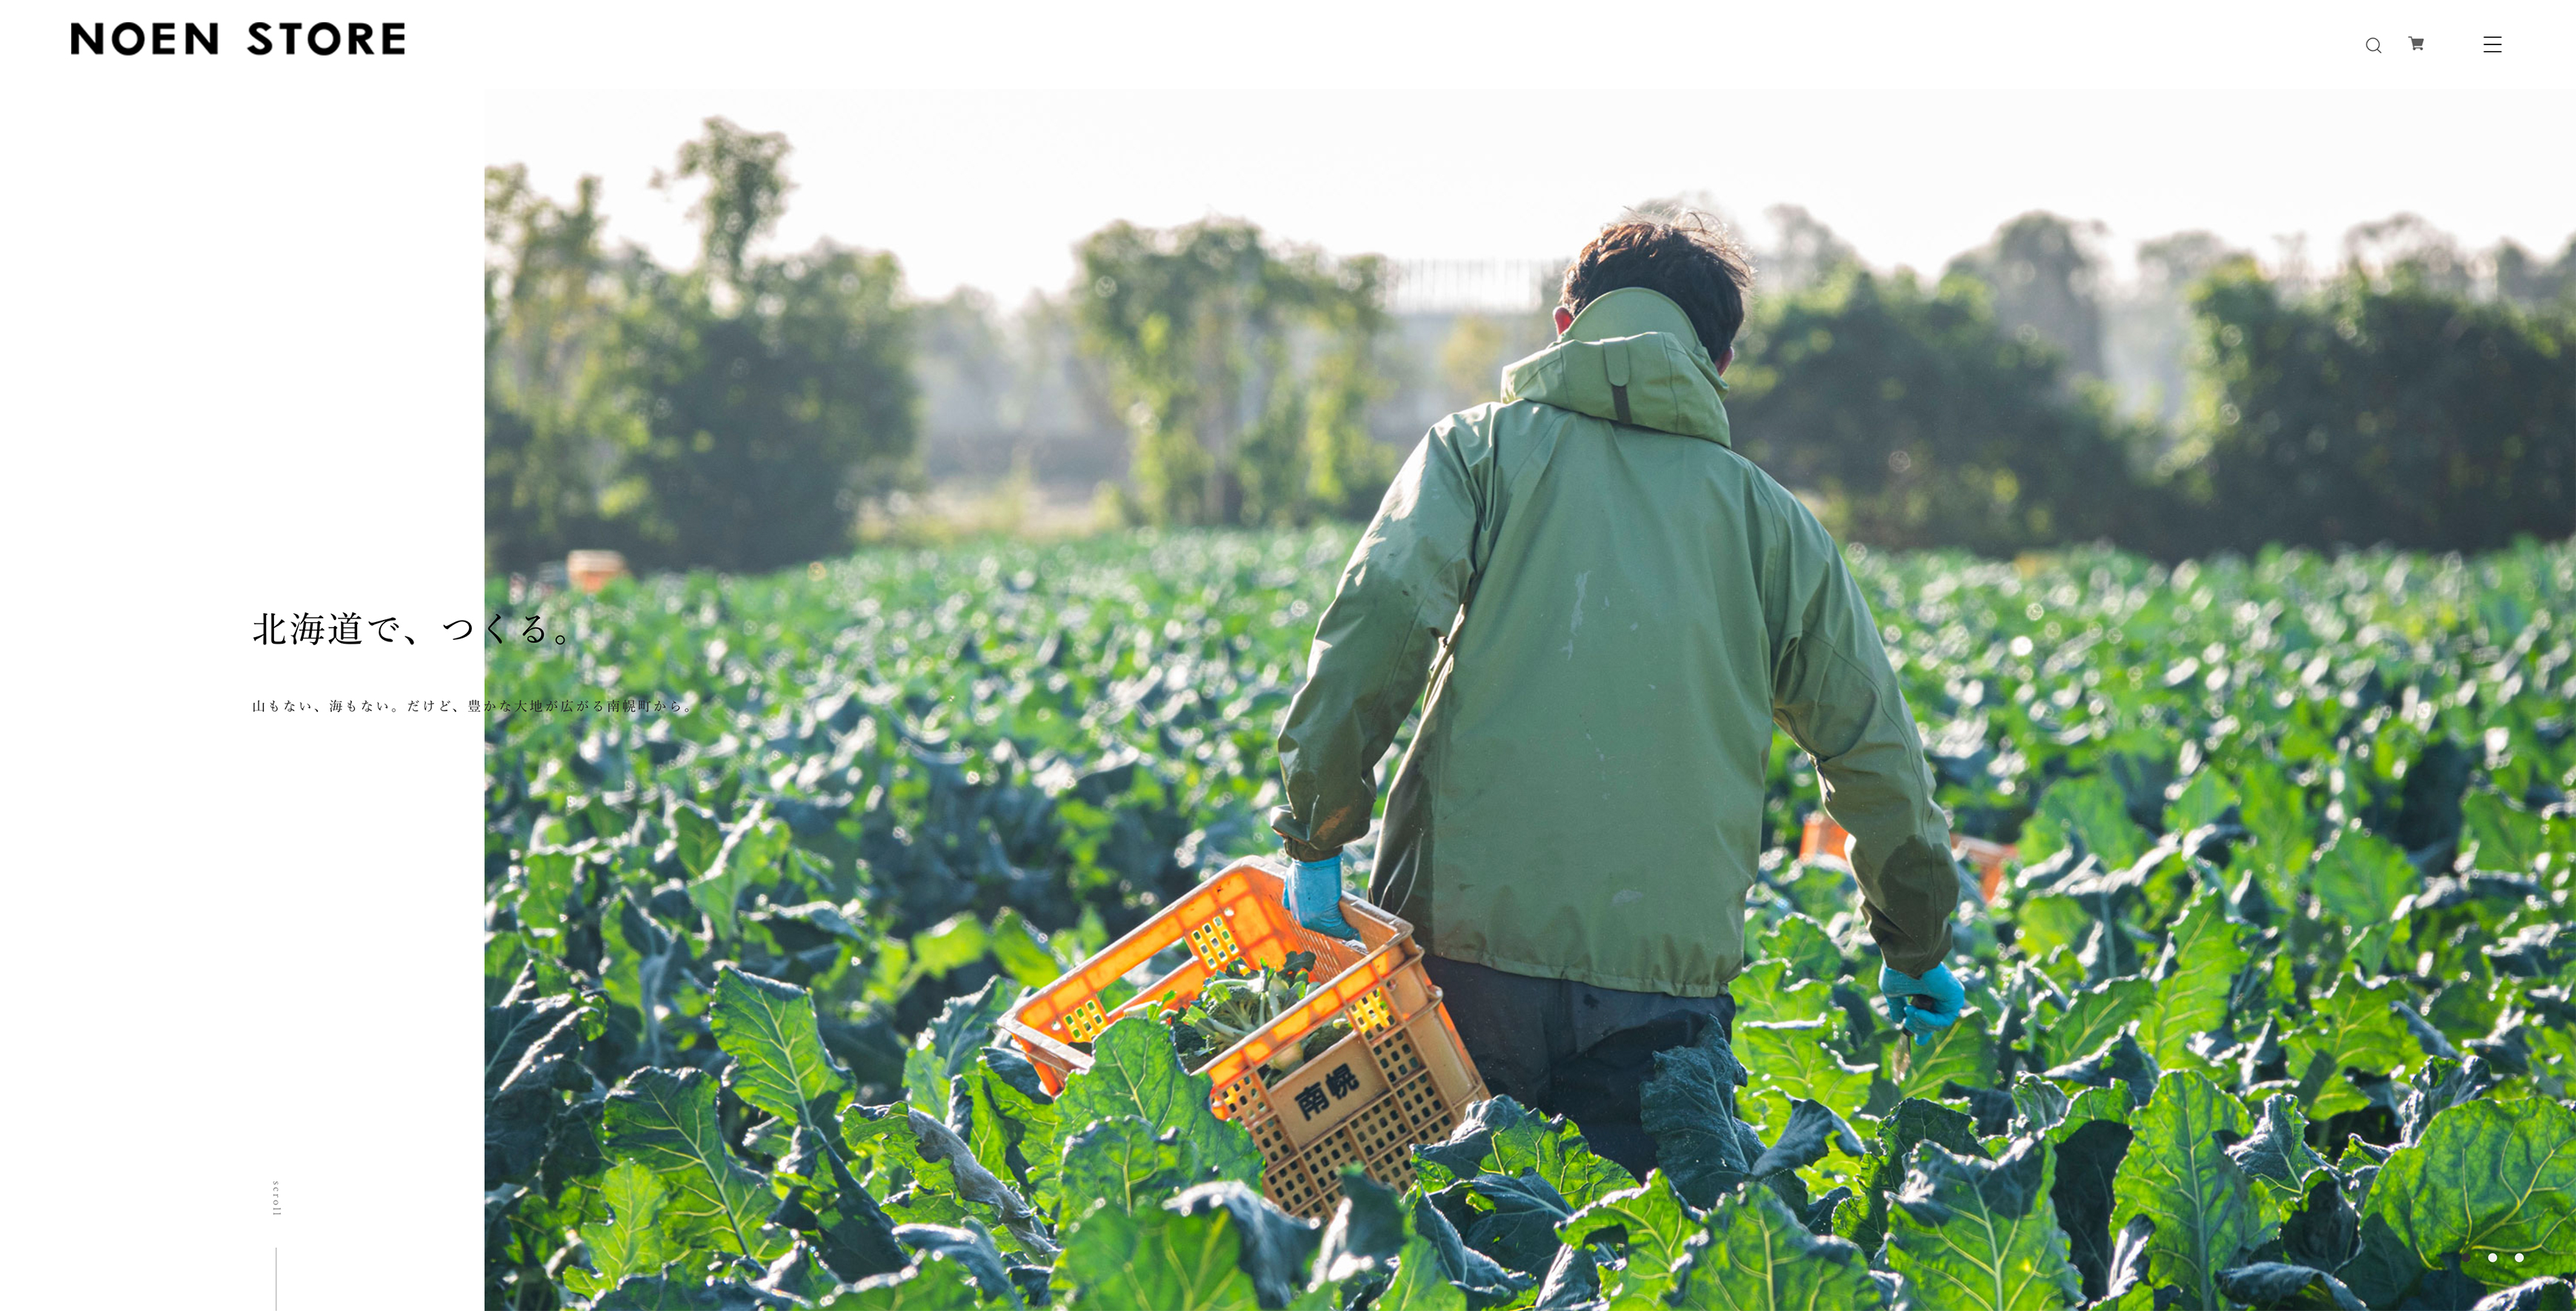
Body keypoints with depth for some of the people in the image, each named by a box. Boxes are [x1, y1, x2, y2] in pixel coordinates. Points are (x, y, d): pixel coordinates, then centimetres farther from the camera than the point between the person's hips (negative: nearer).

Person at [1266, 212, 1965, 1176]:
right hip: (1669, 969, 1)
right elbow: (1872, 743, 19)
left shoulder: (1483, 449, 10)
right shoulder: (1770, 519, 16)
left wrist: (1317, 835, -4)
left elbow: (1382, 616, -7)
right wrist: (1916, 947, 32)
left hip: (1473, 927, -1)